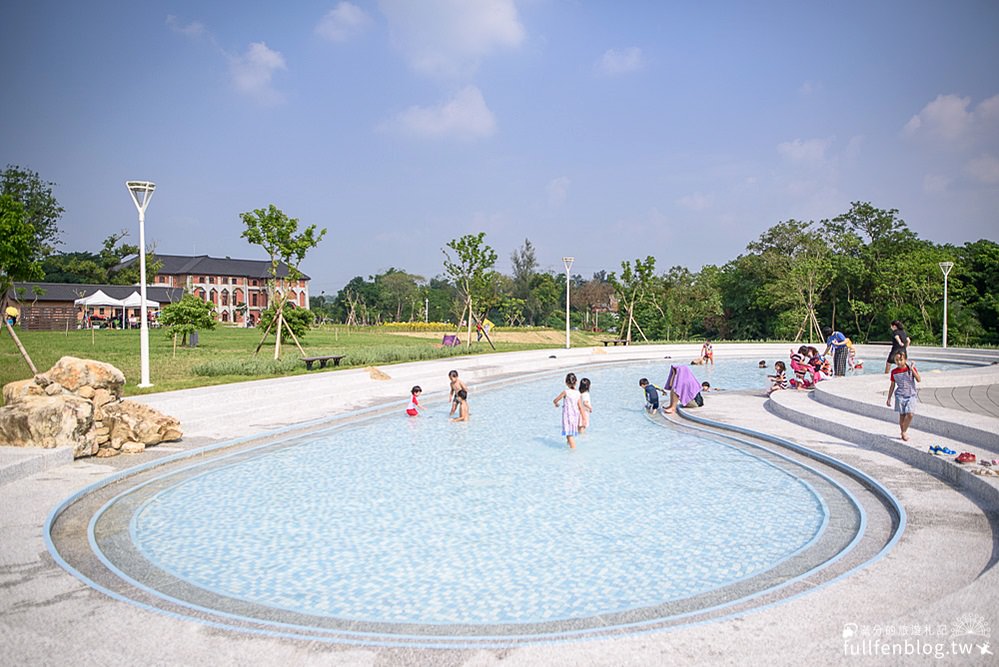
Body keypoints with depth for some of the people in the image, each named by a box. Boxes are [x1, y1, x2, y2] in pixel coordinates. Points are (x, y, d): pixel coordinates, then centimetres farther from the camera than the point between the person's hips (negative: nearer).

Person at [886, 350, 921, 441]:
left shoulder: (911, 369, -3)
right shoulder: (894, 372, 1)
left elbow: (919, 380, -15)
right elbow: (892, 386, 10)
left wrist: (912, 369, -23)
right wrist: (889, 398, 10)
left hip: (911, 395, -1)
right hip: (900, 395, 1)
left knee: (910, 414, -13)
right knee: (902, 415, 1)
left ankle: (904, 431, 6)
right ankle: (903, 433, 16)